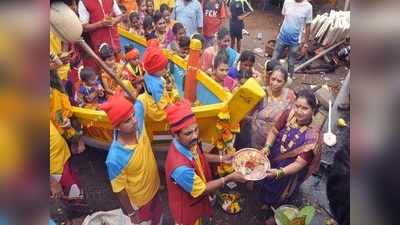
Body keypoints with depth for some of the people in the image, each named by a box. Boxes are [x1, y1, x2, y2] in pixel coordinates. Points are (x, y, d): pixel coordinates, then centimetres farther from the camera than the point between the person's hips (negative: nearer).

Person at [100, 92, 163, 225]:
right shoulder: (115, 158, -38)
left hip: (154, 189, 5)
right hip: (138, 202, -5)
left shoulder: (138, 123, -26)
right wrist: (131, 213, -8)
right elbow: (119, 190, -21)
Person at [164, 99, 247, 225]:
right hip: (186, 207, -6)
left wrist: (222, 159, -3)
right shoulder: (180, 167, -44)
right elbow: (202, 190, -27)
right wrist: (229, 178, -20)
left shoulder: (188, 143, -20)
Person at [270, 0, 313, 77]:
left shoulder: (308, 7, -11)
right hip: (282, 37, 3)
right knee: (273, 60, 10)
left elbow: (308, 26, -5)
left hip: (295, 41, -2)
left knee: (291, 63, 9)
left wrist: (306, 43, -4)